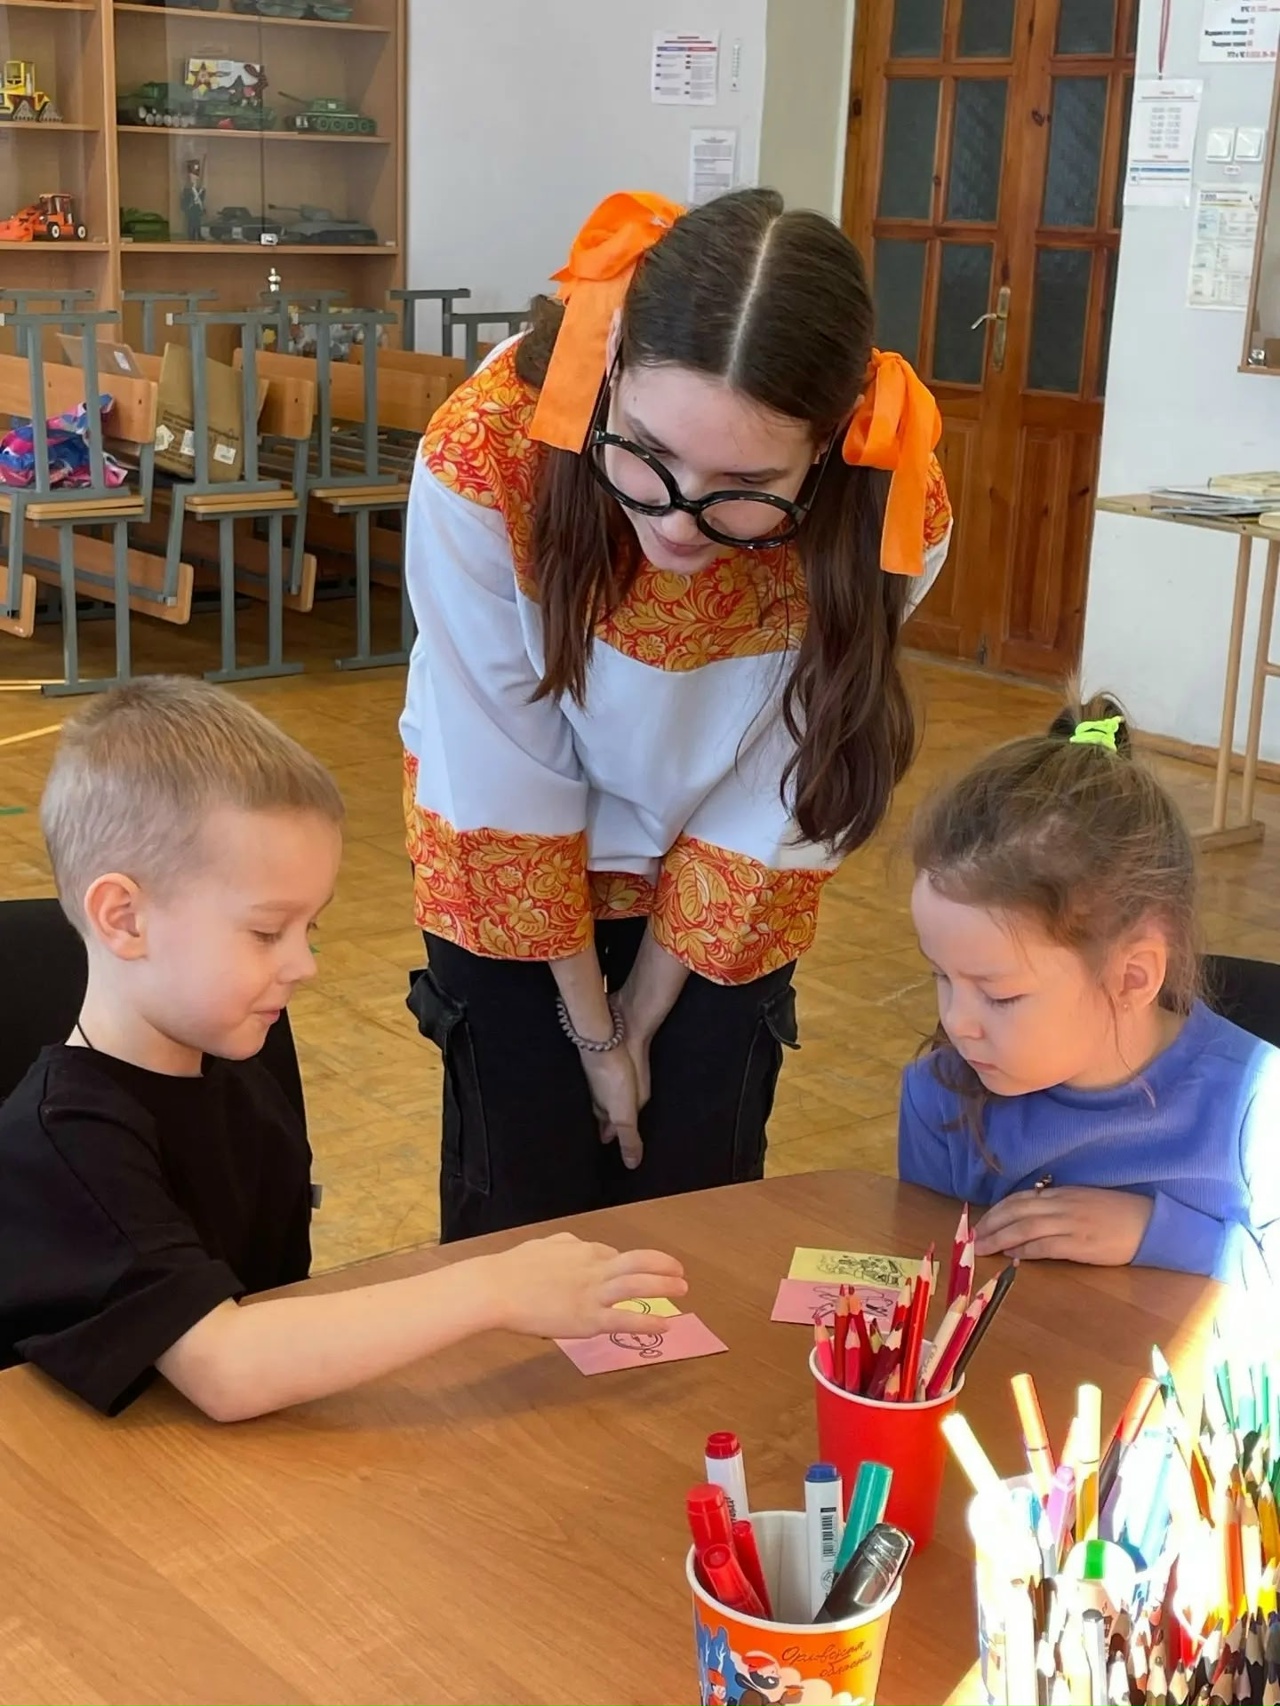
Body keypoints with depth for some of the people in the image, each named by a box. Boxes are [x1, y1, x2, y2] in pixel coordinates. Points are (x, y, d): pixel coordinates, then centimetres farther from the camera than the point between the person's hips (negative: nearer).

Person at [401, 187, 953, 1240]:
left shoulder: (891, 518, -30)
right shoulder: (486, 460, -34)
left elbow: (774, 806, -17)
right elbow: (508, 780, -21)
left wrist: (644, 1020, -7)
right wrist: (591, 1031, -11)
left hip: (718, 885, 1)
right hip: (514, 871, -1)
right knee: (519, 1221, 5)